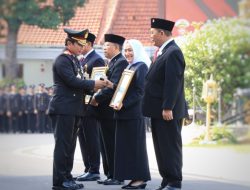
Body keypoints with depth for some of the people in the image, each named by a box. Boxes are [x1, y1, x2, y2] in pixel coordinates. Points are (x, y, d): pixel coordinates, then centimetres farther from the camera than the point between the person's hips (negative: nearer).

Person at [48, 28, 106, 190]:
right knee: (63, 145, -7)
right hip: (64, 108, -9)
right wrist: (93, 84, -15)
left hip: (74, 109, 9)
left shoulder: (75, 61, 18)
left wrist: (92, 88, 1)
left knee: (70, 145, 11)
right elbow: (72, 81, -21)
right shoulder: (62, 61, -12)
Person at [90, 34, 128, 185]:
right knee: (109, 145, 11)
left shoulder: (121, 62, -13)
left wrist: (97, 98, -16)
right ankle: (111, 175, 16)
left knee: (114, 145, -5)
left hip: (112, 110, -10)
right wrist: (98, 98, 3)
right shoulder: (113, 62, 18)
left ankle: (117, 177, -1)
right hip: (106, 110, 10)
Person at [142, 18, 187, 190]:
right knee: (161, 148, 13)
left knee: (170, 147, -6)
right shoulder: (165, 52, 16)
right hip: (159, 110, 10)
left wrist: (167, 108, -24)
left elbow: (173, 82, -21)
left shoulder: (173, 52, -15)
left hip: (167, 111, -10)